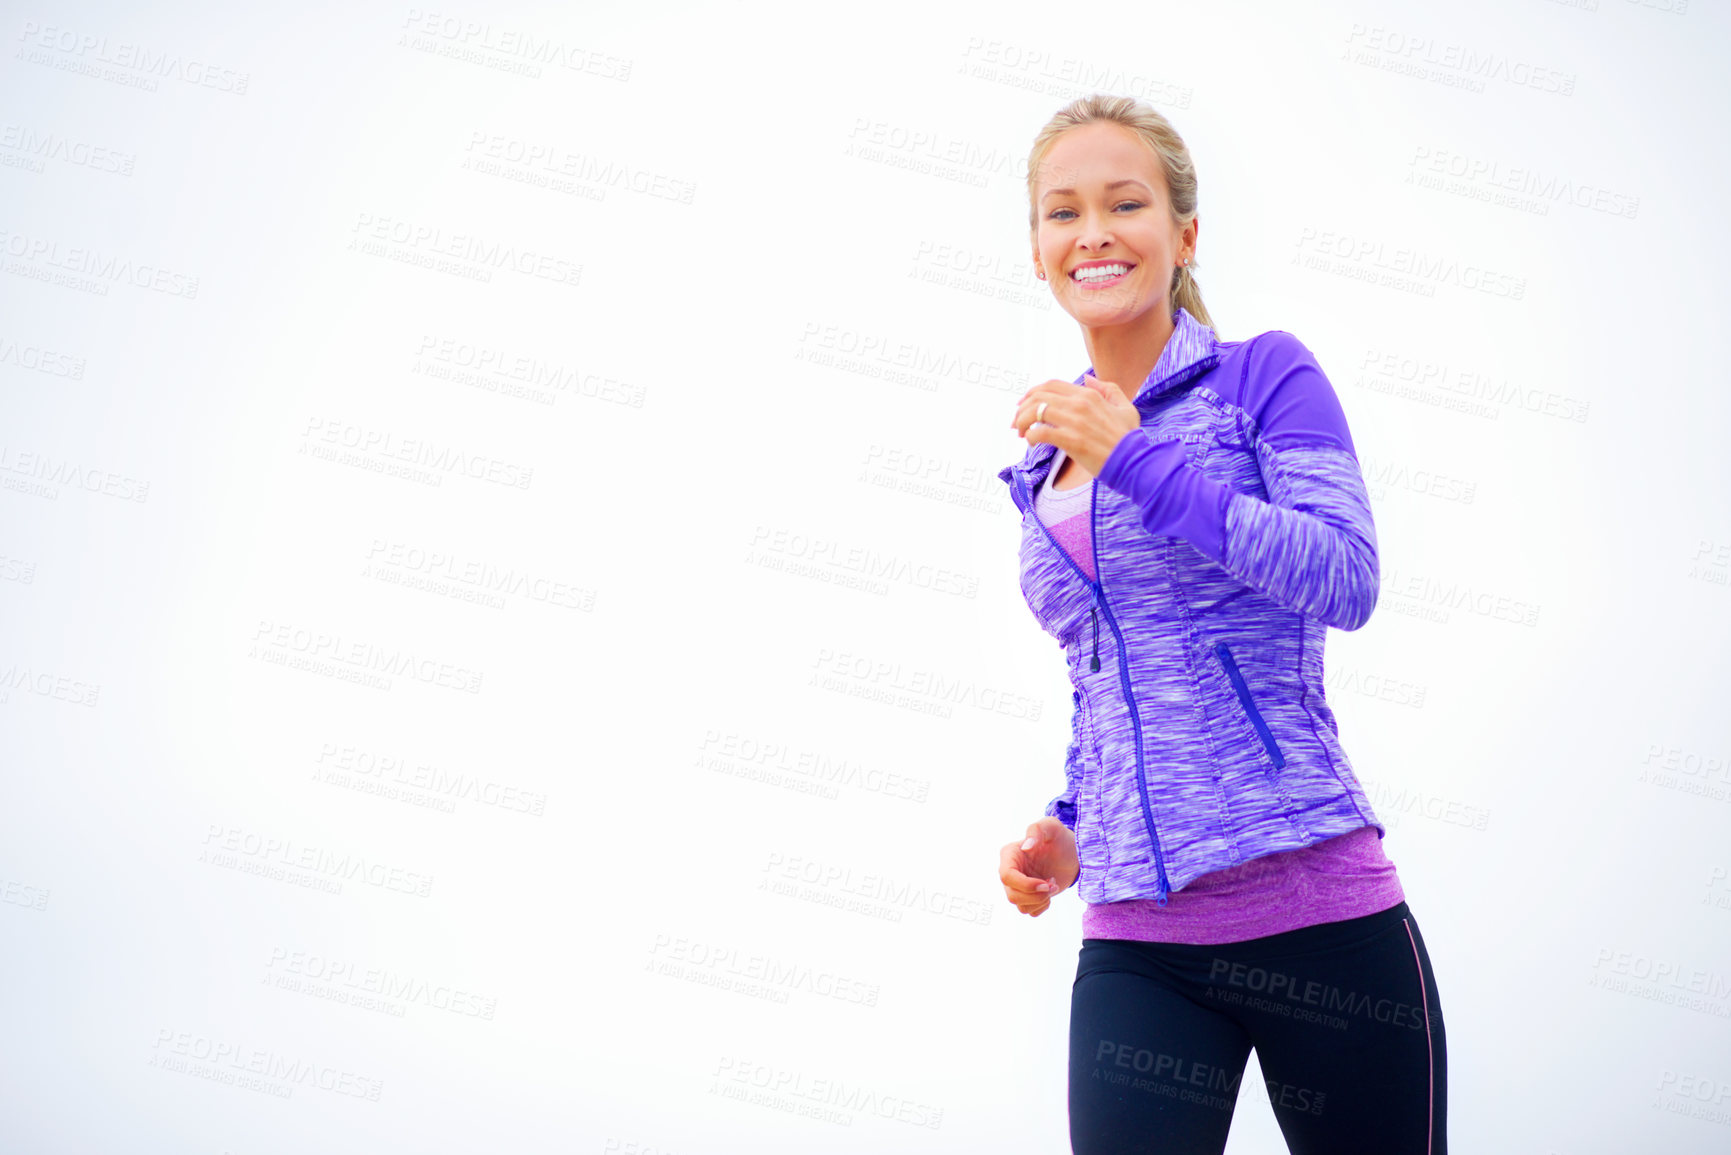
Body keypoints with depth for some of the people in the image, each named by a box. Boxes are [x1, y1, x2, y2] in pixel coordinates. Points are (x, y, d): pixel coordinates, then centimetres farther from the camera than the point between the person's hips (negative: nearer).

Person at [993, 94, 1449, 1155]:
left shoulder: (1266, 375, 1)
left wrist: (1137, 458, -14)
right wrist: (1069, 827, 7)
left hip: (1319, 915, -4)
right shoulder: (1047, 464, 15)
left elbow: (1345, 583, -14)